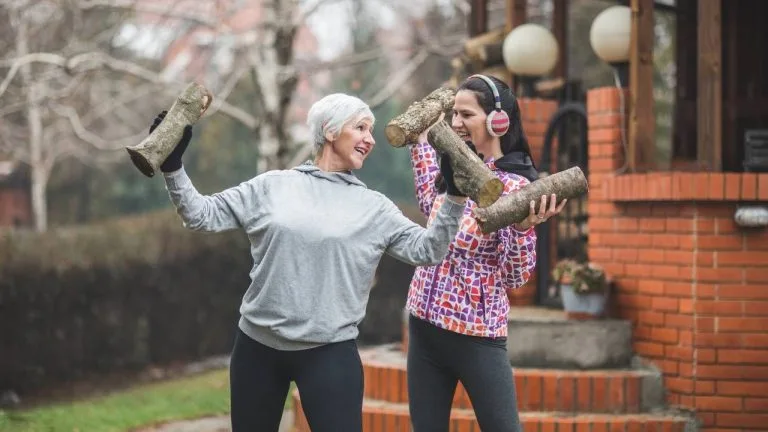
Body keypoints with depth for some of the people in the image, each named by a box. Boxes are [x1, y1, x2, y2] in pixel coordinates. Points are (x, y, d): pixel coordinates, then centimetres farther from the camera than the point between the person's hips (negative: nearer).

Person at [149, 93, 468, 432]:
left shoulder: (374, 208, 4)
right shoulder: (272, 186, 4)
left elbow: (427, 250, -3)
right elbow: (202, 215, 5)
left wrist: (455, 195, -13)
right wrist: (172, 166, -7)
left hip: (330, 353, -1)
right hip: (257, 346, 1)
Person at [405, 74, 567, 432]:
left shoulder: (515, 186, -14)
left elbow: (516, 277, -13)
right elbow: (430, 204, 29)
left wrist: (523, 228, -30)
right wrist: (421, 135, 29)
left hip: (476, 336, -7)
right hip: (424, 326, 7)